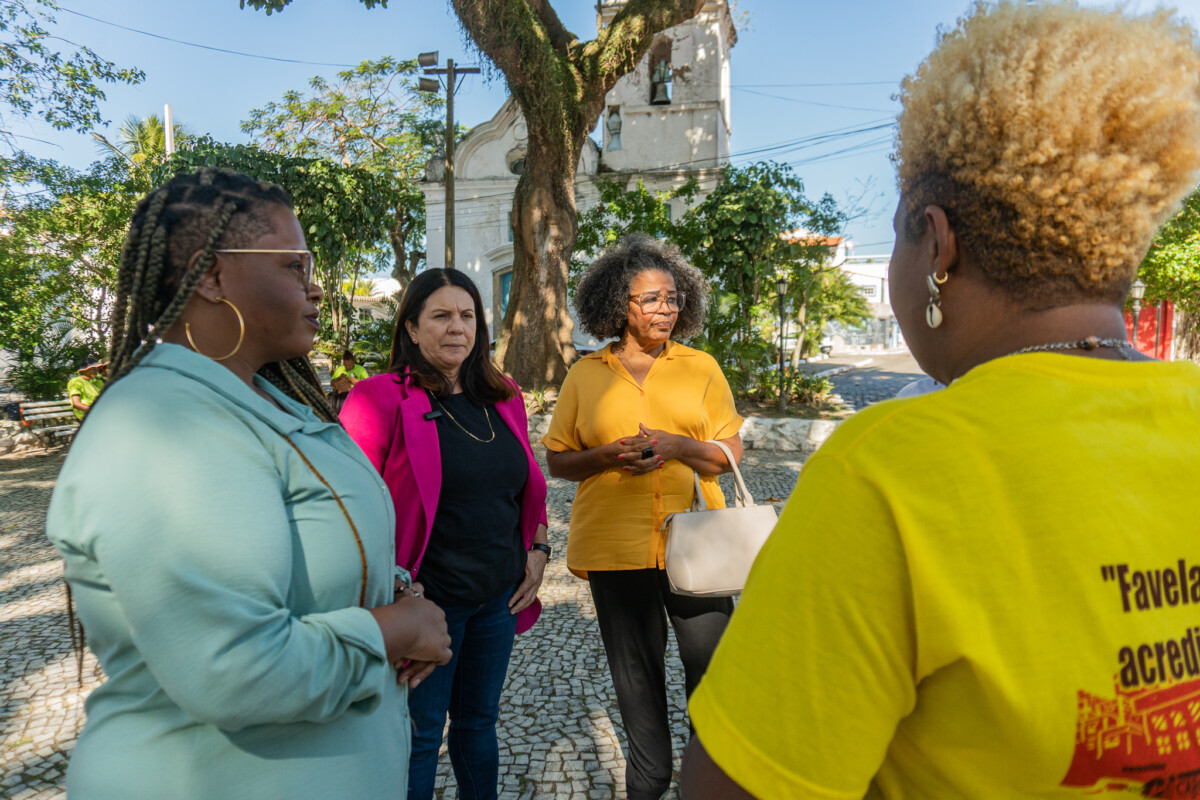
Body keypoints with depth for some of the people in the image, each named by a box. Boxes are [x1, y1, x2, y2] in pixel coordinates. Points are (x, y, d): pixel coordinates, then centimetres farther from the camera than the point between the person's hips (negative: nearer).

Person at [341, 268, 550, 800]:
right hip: (426, 598, -5)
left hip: (498, 596, 6)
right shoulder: (381, 398, -12)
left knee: (479, 719, 20)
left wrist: (537, 548, 7)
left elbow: (527, 484, 18)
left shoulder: (504, 398, 7)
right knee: (421, 734, 10)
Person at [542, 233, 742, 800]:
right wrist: (609, 455, -14)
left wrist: (676, 445, -15)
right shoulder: (585, 375, 4)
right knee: (636, 672, 15)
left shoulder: (701, 367, 5)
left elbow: (730, 452, 4)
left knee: (713, 666, 1)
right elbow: (558, 459, 6)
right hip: (616, 545, 1)